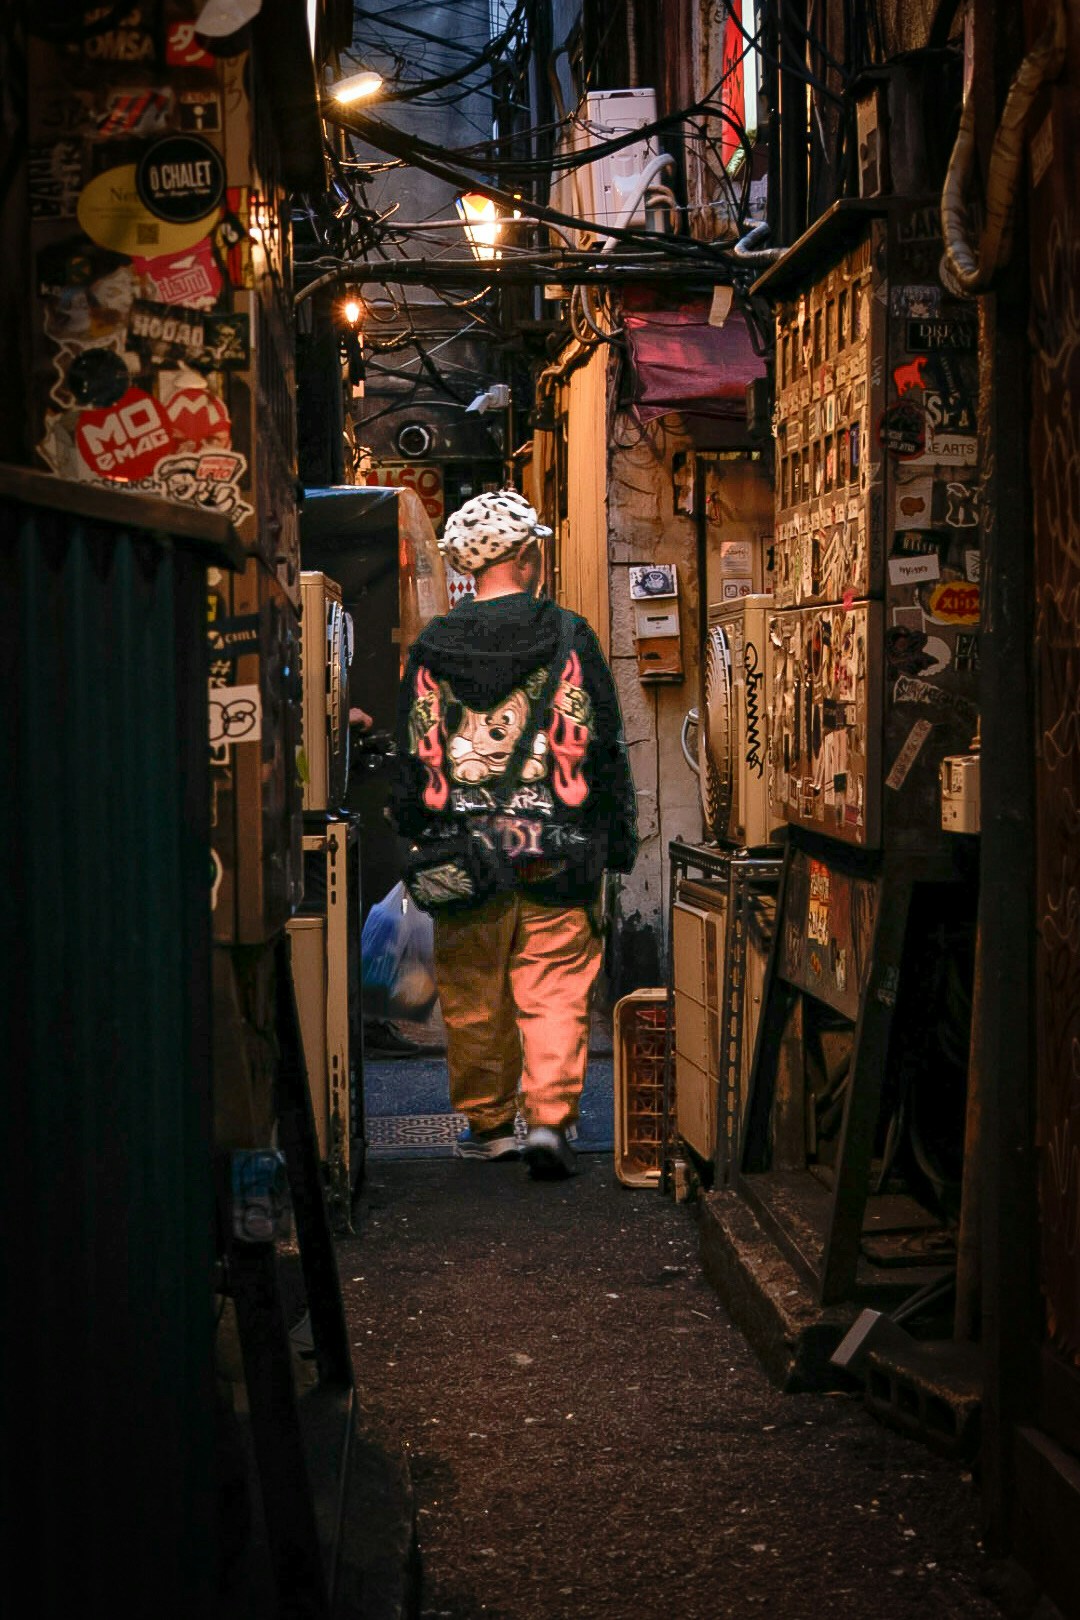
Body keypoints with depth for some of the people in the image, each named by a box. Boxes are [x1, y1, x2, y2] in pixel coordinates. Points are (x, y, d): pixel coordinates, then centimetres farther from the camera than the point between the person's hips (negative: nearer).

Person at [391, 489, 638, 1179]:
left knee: (474, 999, 11)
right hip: (557, 855, -1)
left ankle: (488, 1122, 19)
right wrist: (619, 844, 8)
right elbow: (607, 751, 0)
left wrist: (418, 839, 17)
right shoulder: (569, 639, -3)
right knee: (556, 993, 3)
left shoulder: (431, 650, 0)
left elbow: (412, 759, 6)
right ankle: (551, 1117, -7)